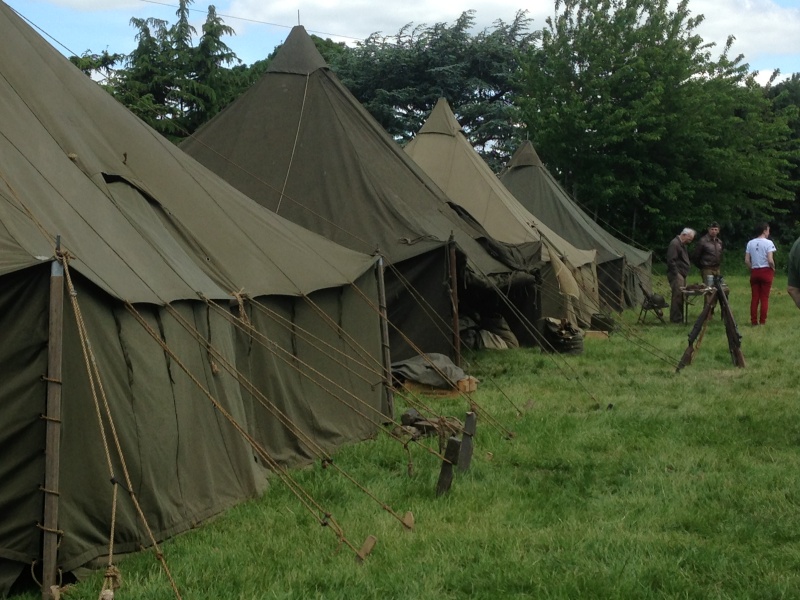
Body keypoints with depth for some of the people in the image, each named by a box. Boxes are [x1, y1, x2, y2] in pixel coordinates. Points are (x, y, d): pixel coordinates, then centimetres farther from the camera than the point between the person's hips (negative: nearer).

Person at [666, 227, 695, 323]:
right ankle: (676, 318, -10)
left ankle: (679, 318, 13)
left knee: (681, 296, 9)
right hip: (676, 275, -10)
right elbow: (671, 261, -19)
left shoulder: (682, 245, 20)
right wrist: (676, 274, -19)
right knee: (677, 295, -12)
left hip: (682, 274, 10)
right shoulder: (674, 244, -13)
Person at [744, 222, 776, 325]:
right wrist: (773, 269, 0)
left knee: (754, 297, 8)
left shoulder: (750, 243, 5)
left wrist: (752, 269, 12)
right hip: (766, 271, -4)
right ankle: (762, 321, 2)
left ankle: (753, 321, 9)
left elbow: (746, 261, 2)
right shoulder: (768, 243, -10)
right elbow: (770, 260, -16)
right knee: (764, 297, 2)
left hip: (754, 272, 4)